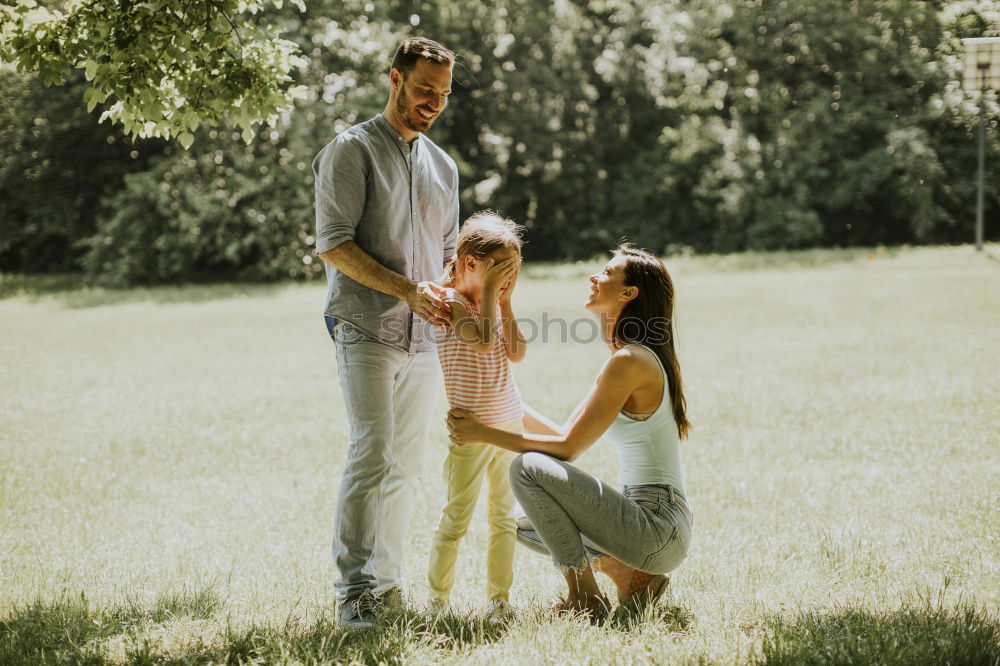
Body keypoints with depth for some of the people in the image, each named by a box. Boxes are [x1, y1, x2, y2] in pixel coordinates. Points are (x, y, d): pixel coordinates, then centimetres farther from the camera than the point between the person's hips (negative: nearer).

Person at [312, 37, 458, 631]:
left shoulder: (443, 166, 19)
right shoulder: (351, 151, -2)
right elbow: (333, 243, -10)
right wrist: (407, 290, -17)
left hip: (423, 338, 7)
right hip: (366, 331, -6)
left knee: (406, 466, 7)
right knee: (373, 451, -18)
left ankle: (387, 582, 15)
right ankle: (354, 591, -16)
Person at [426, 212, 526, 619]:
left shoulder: (492, 306, 12)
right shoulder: (451, 303, -11)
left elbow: (516, 352, 3)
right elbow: (483, 342, -26)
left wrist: (505, 300, 1)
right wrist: (489, 292, -19)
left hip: (509, 424, 7)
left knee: (504, 516, 10)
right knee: (456, 519, -4)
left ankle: (499, 598, 17)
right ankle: (437, 601, 5)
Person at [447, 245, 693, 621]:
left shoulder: (629, 361, -15)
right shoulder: (641, 359, 15)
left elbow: (568, 447, -14)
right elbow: (566, 435, 16)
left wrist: (484, 433, -9)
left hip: (657, 529, -10)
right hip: (658, 529, 10)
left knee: (529, 467, -17)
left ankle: (584, 598, -8)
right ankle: (626, 573, 7)